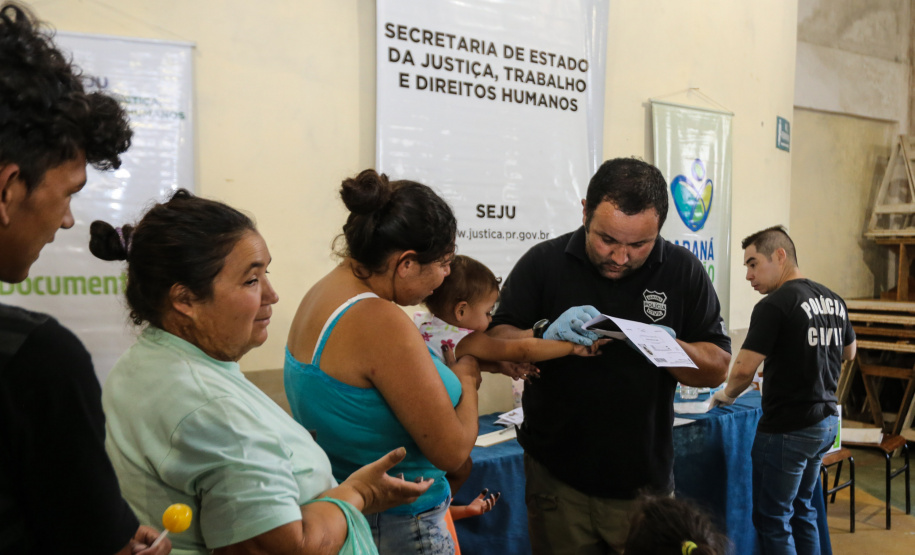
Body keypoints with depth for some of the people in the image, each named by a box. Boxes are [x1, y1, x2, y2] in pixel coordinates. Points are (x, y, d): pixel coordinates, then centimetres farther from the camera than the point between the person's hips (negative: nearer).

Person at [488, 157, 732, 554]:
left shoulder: (683, 271, -3)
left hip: (645, 481, 1)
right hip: (557, 477, -1)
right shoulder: (542, 263, -6)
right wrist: (547, 334, -24)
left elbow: (718, 368, 0)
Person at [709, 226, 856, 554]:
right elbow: (849, 353, 22)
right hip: (827, 421, 8)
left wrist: (725, 395, -4)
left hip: (787, 429, -8)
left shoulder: (774, 305, -20)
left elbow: (744, 370, -23)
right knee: (802, 511, 22)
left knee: (773, 521, 6)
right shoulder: (833, 300, 5)